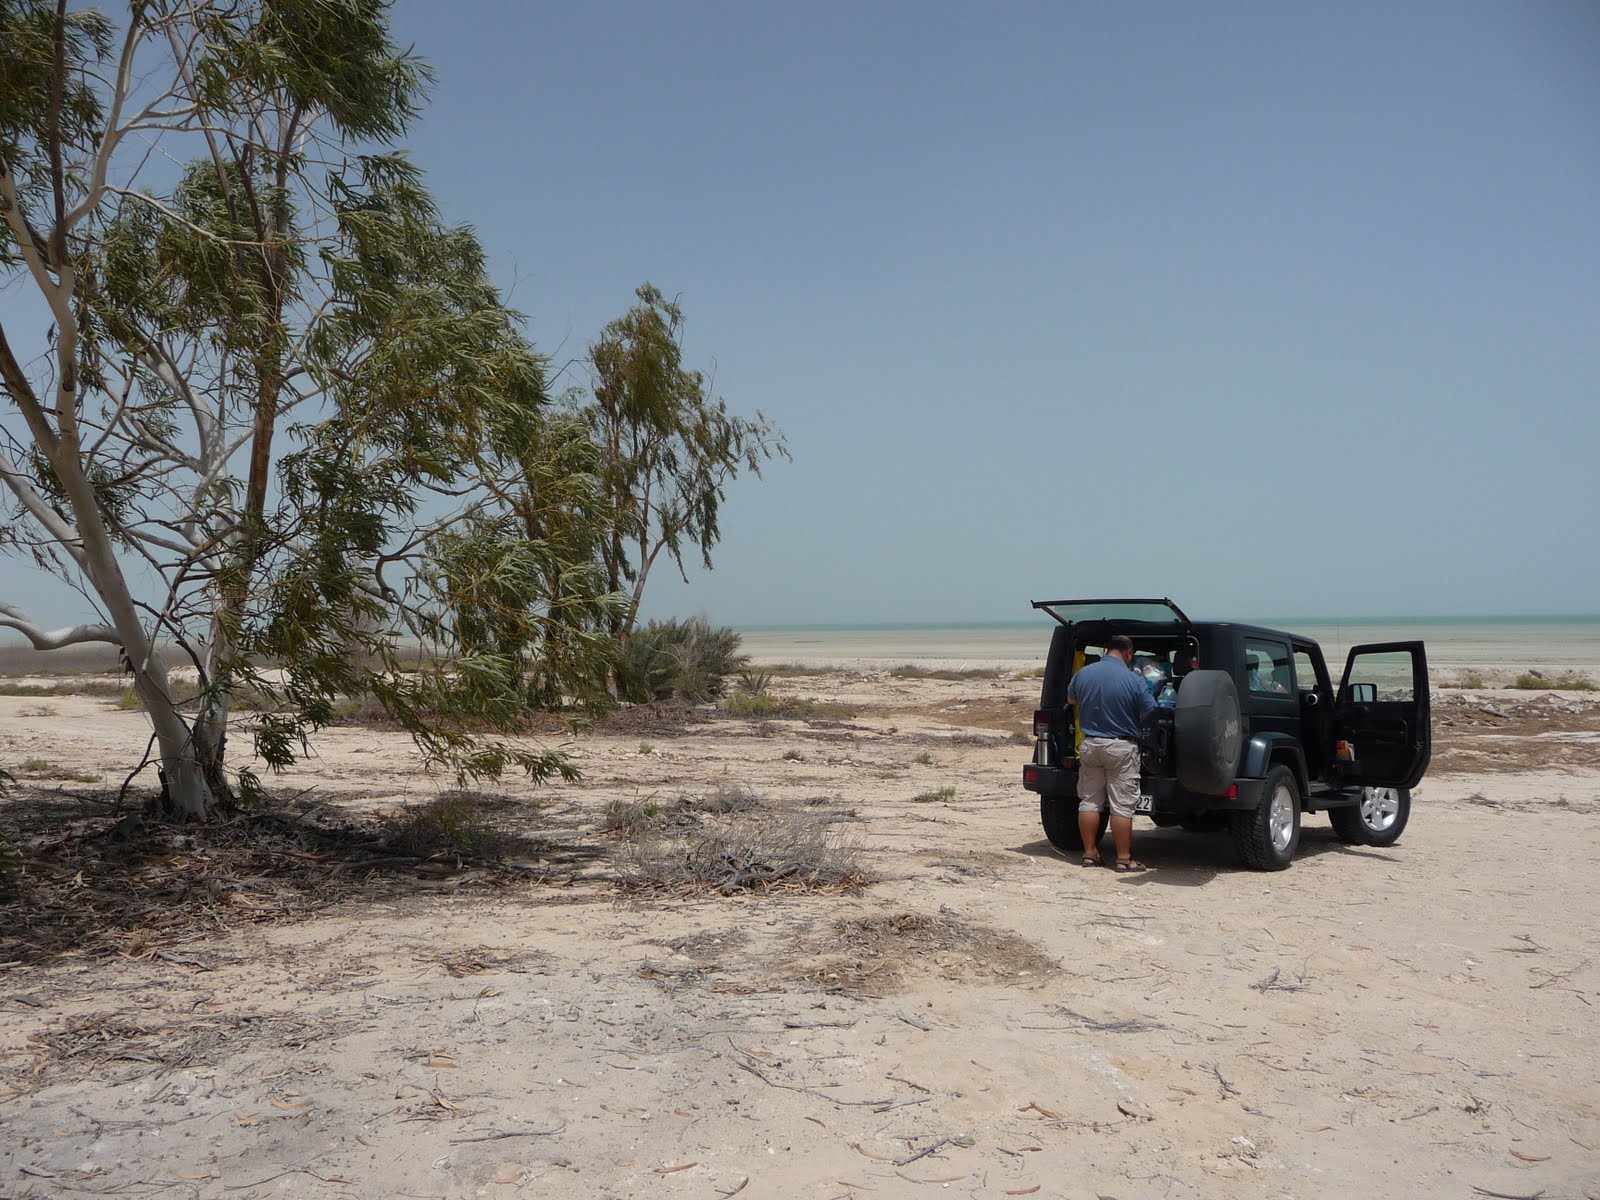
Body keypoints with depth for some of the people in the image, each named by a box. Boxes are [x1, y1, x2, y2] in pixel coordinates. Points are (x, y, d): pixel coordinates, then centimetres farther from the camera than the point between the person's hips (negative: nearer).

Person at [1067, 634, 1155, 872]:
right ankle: (1124, 859, 6)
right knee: (1122, 805, 2)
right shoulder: (1133, 680, -15)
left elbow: (1070, 700, 18)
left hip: (1090, 744, 4)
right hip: (1121, 747, -4)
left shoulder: (1083, 674, 0)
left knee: (1089, 801, 11)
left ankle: (1090, 854, 17)